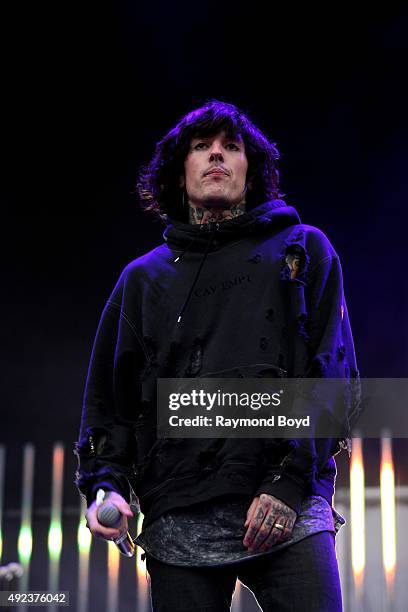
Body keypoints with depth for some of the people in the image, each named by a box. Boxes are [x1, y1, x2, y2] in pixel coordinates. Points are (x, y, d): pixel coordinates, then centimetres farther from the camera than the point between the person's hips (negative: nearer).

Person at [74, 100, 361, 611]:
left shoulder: (303, 252, 12)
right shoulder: (144, 277, 19)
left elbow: (332, 373, 2)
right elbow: (108, 397, 17)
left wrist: (291, 479, -10)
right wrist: (106, 483, 0)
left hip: (290, 509, -2)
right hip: (179, 519, 2)